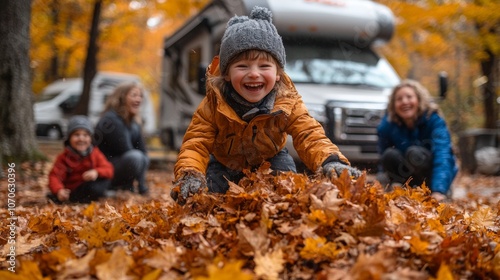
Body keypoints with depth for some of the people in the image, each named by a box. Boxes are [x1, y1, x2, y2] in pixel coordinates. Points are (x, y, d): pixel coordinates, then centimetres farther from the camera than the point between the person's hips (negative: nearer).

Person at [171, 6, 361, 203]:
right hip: (225, 164, 0)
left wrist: (330, 161, -52)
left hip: (270, 159, 1)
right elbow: (197, 142, -31)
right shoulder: (214, 105, -31)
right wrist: (189, 174, -52)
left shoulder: (287, 103, -28)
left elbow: (309, 135, -31)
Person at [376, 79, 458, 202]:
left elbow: (442, 154, -35)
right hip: (409, 175, 3)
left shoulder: (434, 120, -21)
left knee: (415, 152, -31)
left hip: (432, 175, -2)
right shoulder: (387, 125, -14)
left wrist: (439, 191, -48)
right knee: (389, 155, -27)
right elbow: (383, 162, -6)